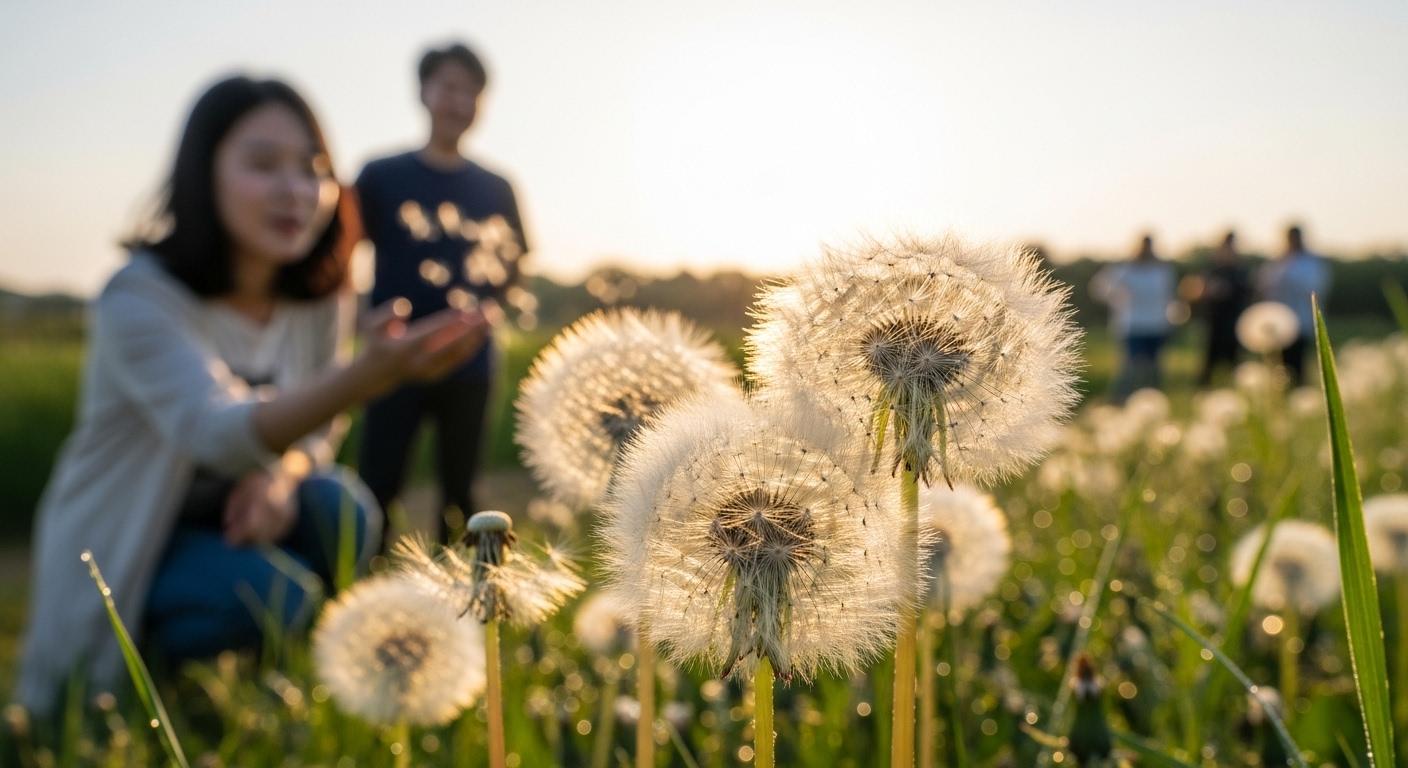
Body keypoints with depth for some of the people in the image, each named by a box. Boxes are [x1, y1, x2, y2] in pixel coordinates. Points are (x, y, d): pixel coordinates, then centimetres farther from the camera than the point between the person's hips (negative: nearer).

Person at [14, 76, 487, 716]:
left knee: (340, 508, -23)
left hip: (225, 519, 5)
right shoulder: (140, 296, -25)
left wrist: (282, 474, -23)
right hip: (120, 546, -5)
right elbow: (217, 434, -41)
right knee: (271, 592, -30)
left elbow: (313, 427, 2)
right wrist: (369, 374, -58)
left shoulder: (319, 298, -7)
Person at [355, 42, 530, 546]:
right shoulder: (382, 177, 1)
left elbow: (511, 263, 17)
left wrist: (485, 286, -1)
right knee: (378, 486, -4)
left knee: (459, 490, 11)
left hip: (469, 362, 3)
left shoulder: (495, 189, 9)